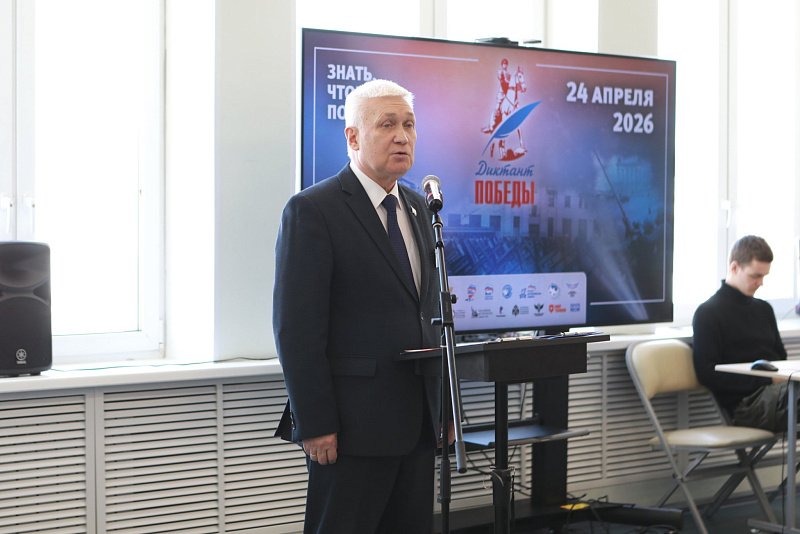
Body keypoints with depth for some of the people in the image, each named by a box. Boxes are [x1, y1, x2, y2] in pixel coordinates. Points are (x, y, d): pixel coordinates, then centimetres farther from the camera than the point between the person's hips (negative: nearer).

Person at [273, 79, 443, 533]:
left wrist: (442, 406, 15)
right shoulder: (312, 210, -9)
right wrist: (314, 424, -16)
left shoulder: (418, 208, 15)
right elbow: (296, 328, -13)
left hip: (418, 423, 7)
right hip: (353, 426, -7)